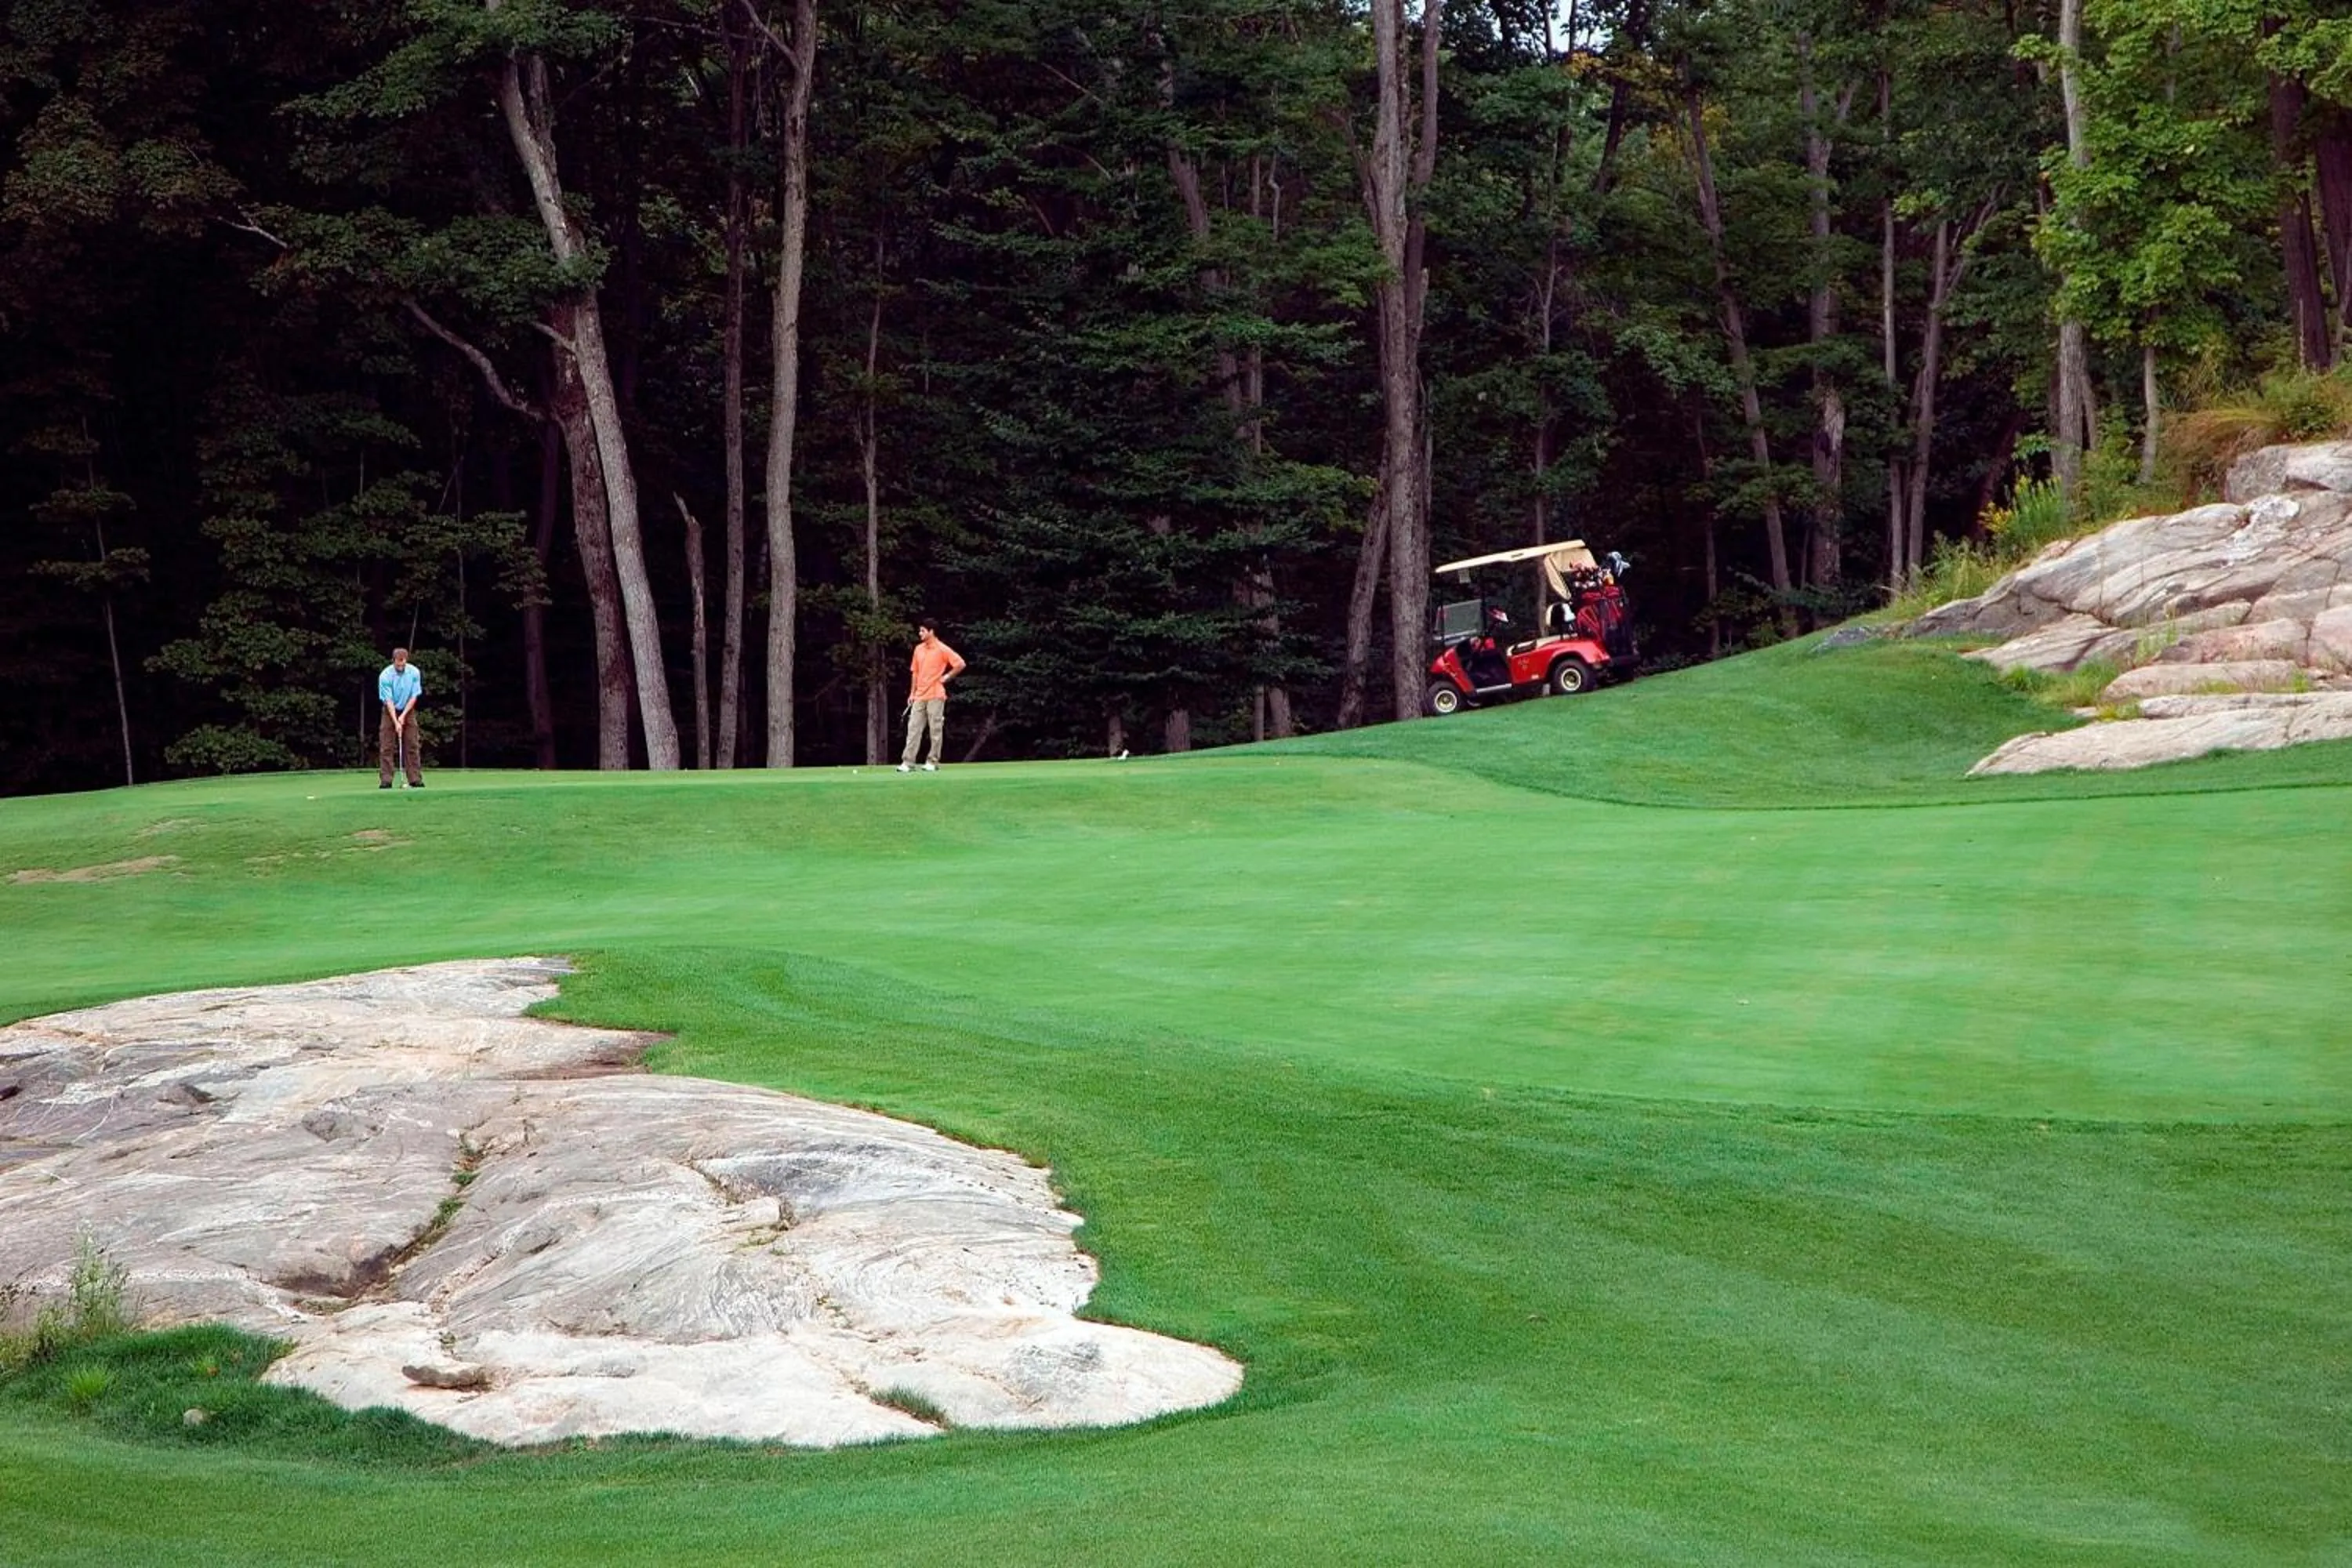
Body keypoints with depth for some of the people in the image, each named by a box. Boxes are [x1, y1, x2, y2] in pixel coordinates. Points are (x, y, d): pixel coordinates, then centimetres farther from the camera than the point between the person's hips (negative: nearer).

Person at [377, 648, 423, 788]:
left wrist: (403, 716, -16)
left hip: (408, 711, 2)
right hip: (390, 712, -2)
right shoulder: (385, 676, -20)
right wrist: (396, 723, -27)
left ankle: (415, 779, -2)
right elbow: (389, 701, -21)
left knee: (411, 746, -2)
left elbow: (414, 696, -8)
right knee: (386, 748, -7)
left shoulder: (414, 673, -13)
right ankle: (386, 780, -8)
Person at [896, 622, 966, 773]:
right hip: (919, 696, 6)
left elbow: (960, 664, -9)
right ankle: (908, 763, -2)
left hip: (935, 696, -6)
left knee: (936, 729, 0)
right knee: (913, 729, 0)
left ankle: (933, 762, 6)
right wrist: (912, 693, 12)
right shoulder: (918, 649, 12)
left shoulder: (942, 649, -7)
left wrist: (947, 677, -7)